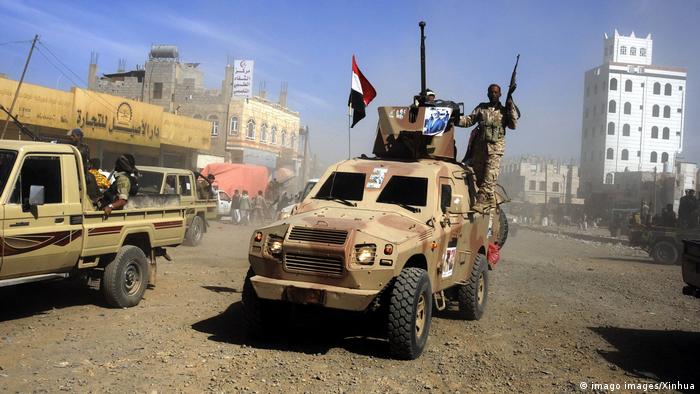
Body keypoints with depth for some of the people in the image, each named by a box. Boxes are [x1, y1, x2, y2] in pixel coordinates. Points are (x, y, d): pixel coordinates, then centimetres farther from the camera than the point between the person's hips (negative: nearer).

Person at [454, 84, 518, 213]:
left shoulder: (504, 111, 12)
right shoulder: (481, 108, 16)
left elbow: (513, 125, 3)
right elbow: (469, 120, 10)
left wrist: (511, 109, -4)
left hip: (495, 147, -3)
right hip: (480, 145, 3)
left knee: (489, 177, -13)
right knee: (479, 175, 2)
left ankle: (482, 202, -17)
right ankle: (490, 199, 14)